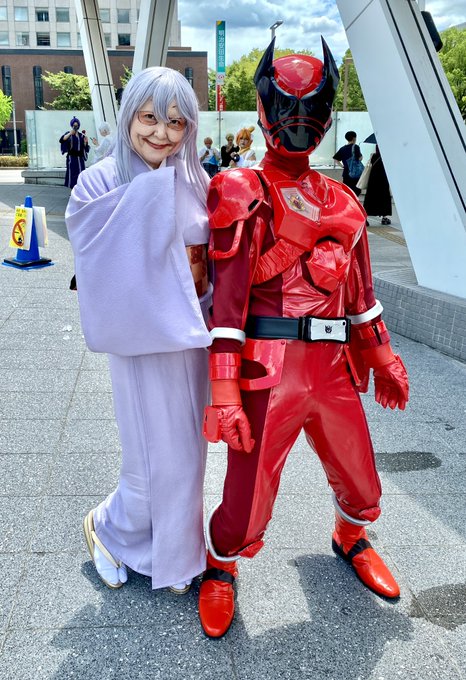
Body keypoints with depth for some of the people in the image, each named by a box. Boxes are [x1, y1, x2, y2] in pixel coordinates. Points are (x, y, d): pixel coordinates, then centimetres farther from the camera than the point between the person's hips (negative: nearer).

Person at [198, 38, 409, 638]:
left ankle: (350, 540, 52)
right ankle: (220, 568, 35)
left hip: (333, 369, 6)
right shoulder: (242, 195, -4)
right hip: (268, 371, -5)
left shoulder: (341, 203, 14)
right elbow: (226, 297, -13)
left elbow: (359, 290, 20)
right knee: (248, 502, 2)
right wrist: (224, 392, -18)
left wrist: (383, 361, 21)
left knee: (360, 482, 18)